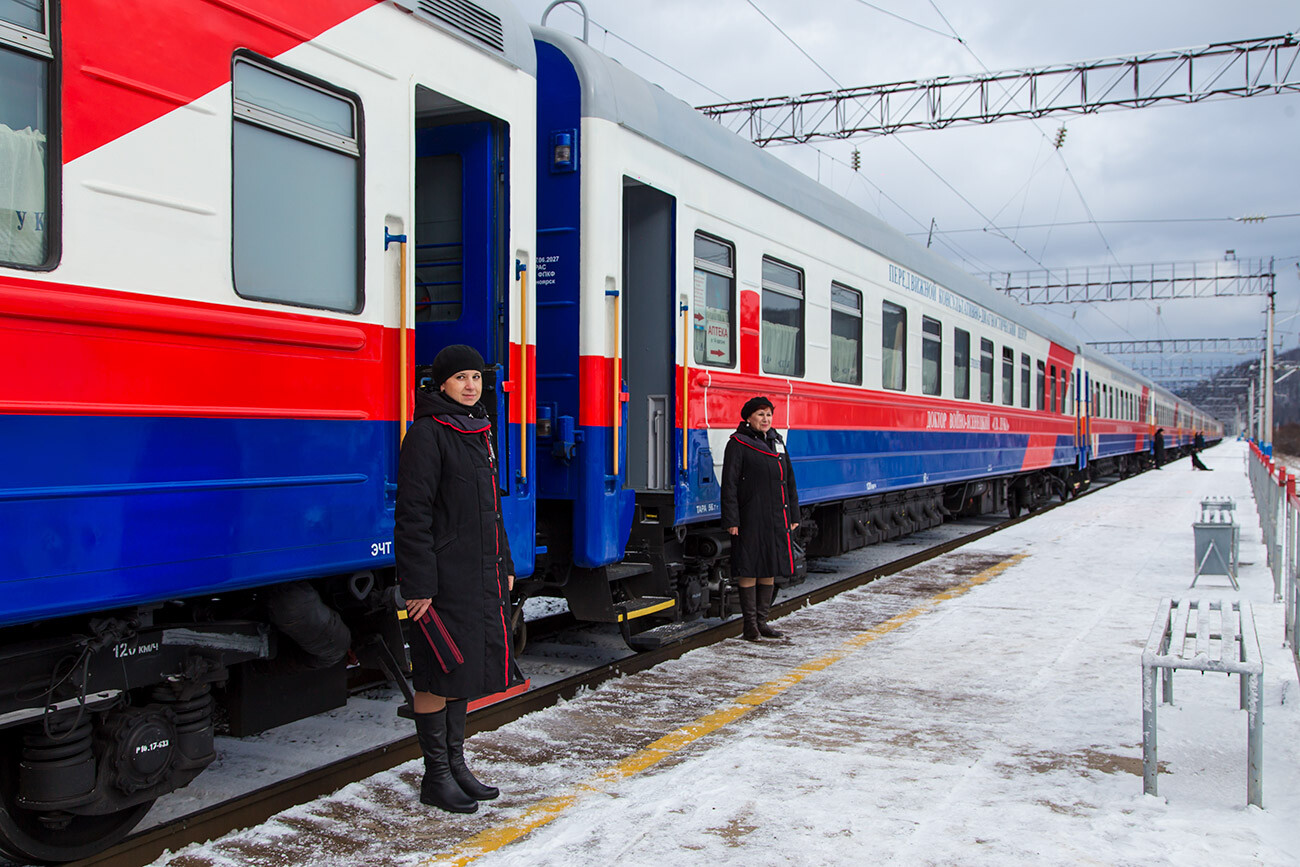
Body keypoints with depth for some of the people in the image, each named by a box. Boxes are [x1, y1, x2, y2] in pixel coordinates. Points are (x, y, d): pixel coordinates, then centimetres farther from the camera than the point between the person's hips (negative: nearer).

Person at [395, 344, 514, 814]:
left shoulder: (478, 430, 15)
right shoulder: (427, 433, -11)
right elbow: (412, 515, -16)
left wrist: (504, 564, 19)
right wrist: (418, 585, -19)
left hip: (482, 574, 9)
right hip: (445, 576, -9)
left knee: (466, 669, 14)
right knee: (440, 674, 0)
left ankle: (456, 764, 25)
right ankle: (436, 776, 12)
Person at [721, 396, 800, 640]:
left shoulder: (777, 441, 15)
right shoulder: (738, 444, -5)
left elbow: (789, 480, 18)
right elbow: (729, 484, -9)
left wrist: (793, 515, 14)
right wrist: (731, 520, -14)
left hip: (777, 518, 7)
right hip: (750, 517, -7)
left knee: (771, 569, 10)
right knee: (749, 569, -2)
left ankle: (761, 620, 18)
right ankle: (750, 623, 6)